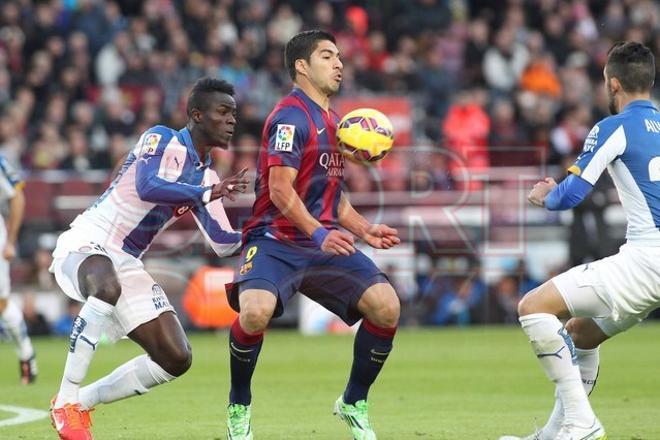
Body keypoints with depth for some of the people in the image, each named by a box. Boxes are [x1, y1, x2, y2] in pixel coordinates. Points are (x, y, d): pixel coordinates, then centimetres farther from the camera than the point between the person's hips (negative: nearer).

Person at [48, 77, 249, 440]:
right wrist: (207, 194, -32)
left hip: (127, 264, 8)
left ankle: (82, 401, 12)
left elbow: (223, 243, 12)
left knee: (176, 359, -1)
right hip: (86, 243, -8)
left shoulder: (207, 177, 12)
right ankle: (65, 403, -33)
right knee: (107, 287, -43)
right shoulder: (162, 140, -10)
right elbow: (147, 188, -29)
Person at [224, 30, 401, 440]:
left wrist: (366, 230, 14)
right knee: (256, 311, -33)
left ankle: (354, 404, 7)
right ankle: (239, 407, -6)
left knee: (387, 305, -13)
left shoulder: (334, 122, 18)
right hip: (276, 240, -7)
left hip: (326, 243, 7)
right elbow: (280, 190, -19)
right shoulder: (291, 115, -10)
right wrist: (318, 233, -31)